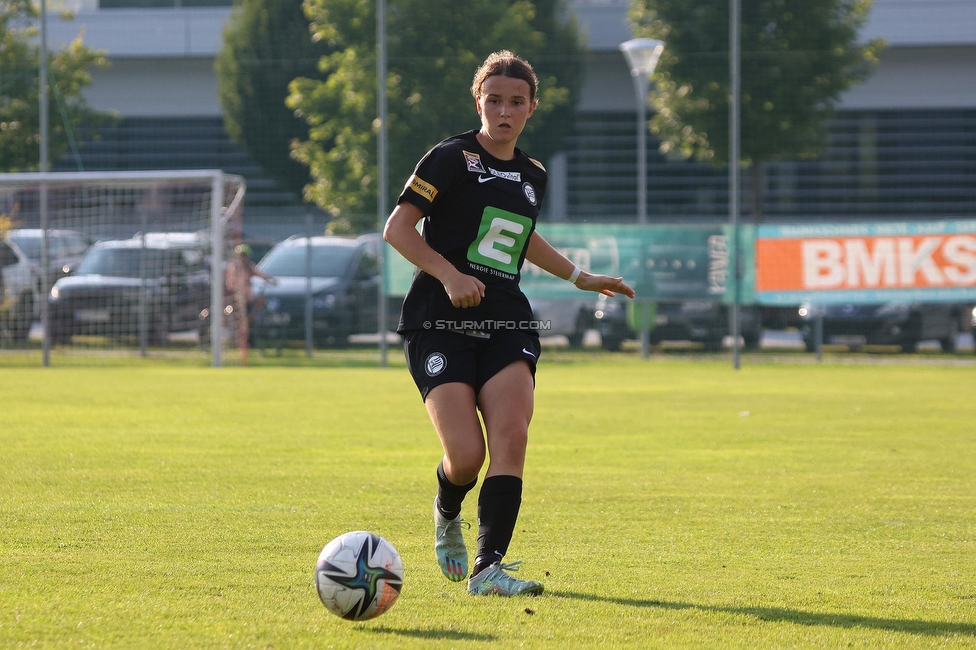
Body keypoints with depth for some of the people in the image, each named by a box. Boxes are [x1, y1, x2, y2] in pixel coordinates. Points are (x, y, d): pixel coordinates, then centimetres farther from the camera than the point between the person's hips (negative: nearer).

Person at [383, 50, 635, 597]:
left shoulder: (533, 176, 16)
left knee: (511, 435, -18)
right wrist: (449, 273, -21)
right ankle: (448, 515, 21)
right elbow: (398, 228, -7)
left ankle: (488, 567, -20)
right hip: (441, 324, -5)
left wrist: (581, 277, 37)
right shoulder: (453, 158, -3)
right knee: (467, 454, -15)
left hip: (506, 325, 5)